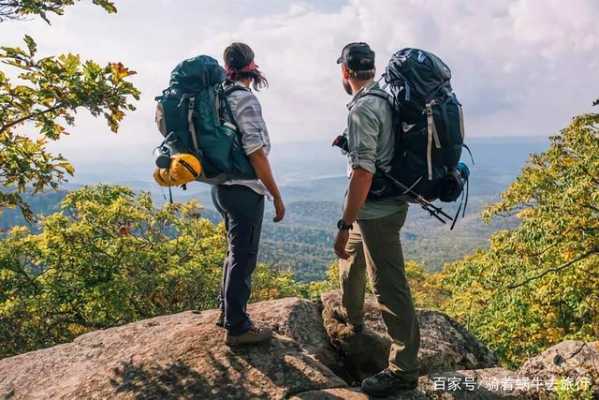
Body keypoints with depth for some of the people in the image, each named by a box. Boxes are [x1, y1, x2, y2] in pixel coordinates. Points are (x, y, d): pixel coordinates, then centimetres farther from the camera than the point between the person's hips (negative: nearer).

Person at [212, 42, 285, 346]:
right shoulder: (245, 99, -15)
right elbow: (255, 152, -21)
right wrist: (276, 195, -15)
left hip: (223, 187, 9)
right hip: (244, 189, -9)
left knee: (236, 252, 21)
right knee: (244, 258, 1)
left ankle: (227, 312, 34)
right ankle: (237, 327, 12)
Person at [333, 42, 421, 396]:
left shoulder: (363, 108, -19)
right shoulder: (385, 99, 10)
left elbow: (363, 171, -26)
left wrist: (345, 225, -25)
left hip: (377, 211, -10)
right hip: (385, 204, 10)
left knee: (389, 287, -3)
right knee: (350, 257, 28)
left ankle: (404, 370, 8)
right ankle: (352, 318, 50)